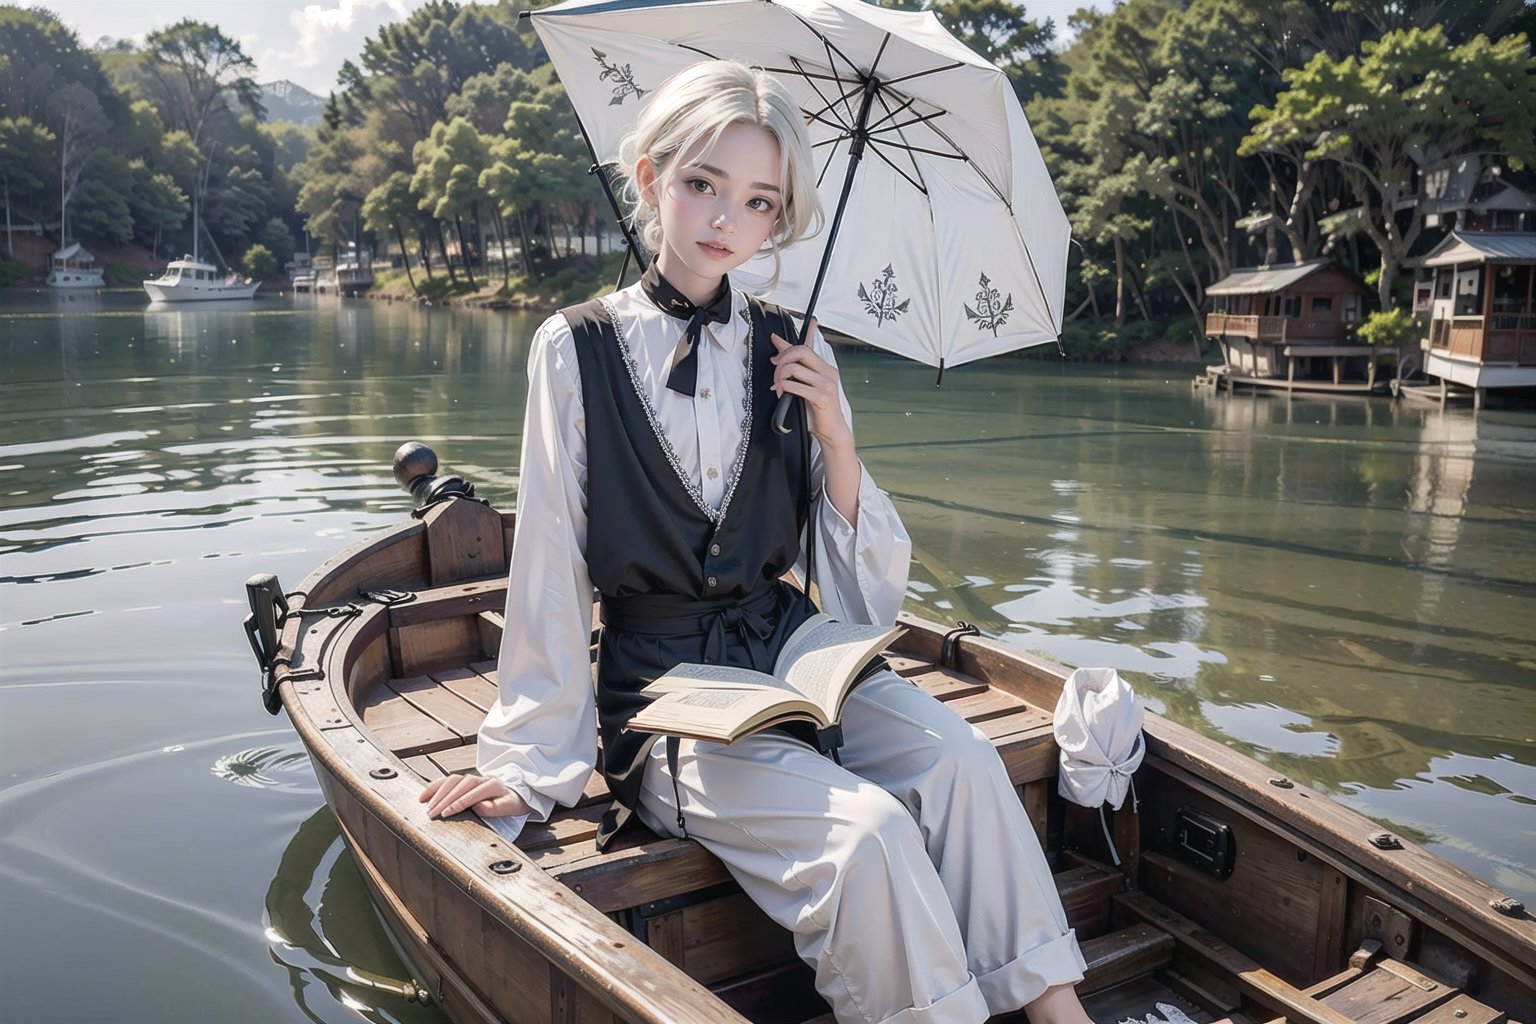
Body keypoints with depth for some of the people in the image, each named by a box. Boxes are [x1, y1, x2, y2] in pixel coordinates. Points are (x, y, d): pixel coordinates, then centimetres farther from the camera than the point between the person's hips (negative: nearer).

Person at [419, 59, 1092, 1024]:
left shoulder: (794, 353, 5)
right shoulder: (578, 348, -4)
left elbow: (871, 588, 6)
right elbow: (550, 572, -2)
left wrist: (835, 437, -9)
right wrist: (533, 759, 1)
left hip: (794, 652, 3)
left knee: (960, 759, -25)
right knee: (867, 832, -27)